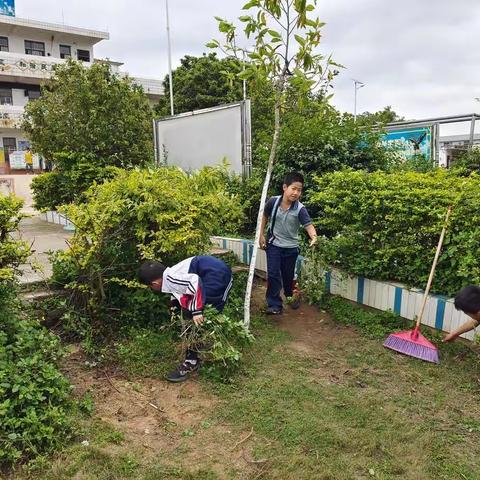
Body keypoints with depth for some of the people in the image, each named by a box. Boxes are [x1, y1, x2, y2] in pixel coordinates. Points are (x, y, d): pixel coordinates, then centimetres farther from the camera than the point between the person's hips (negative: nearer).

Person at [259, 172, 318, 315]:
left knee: (288, 275, 14)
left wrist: (314, 237, -52)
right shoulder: (273, 201, -12)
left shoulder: (300, 209, -18)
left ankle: (290, 295, 44)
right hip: (273, 244, 0)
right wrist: (262, 235, 5)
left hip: (291, 247, 0)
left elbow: (308, 224, -31)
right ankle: (274, 304, 6)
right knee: (273, 274, -4)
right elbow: (265, 217, 5)